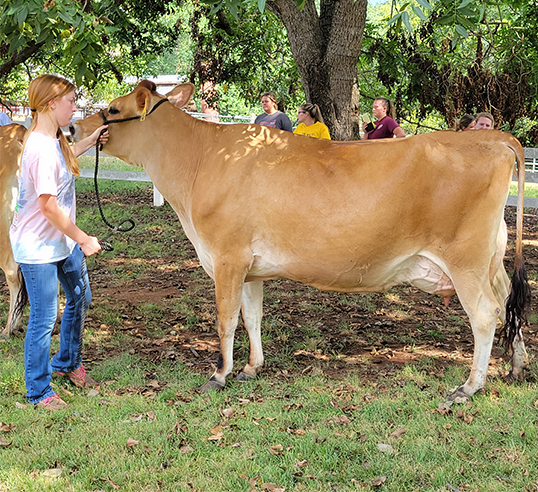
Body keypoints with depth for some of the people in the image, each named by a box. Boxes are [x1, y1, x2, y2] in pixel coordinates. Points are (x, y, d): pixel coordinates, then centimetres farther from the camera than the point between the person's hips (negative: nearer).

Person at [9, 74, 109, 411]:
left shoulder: (54, 140, 4)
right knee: (44, 318, 1)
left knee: (80, 298, 23)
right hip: (37, 247, -10)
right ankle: (39, 391, 16)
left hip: (63, 241, 10)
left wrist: (90, 141, 23)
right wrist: (83, 239, -18)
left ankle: (67, 362, 45)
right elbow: (48, 205, -26)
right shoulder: (41, 149, -26)